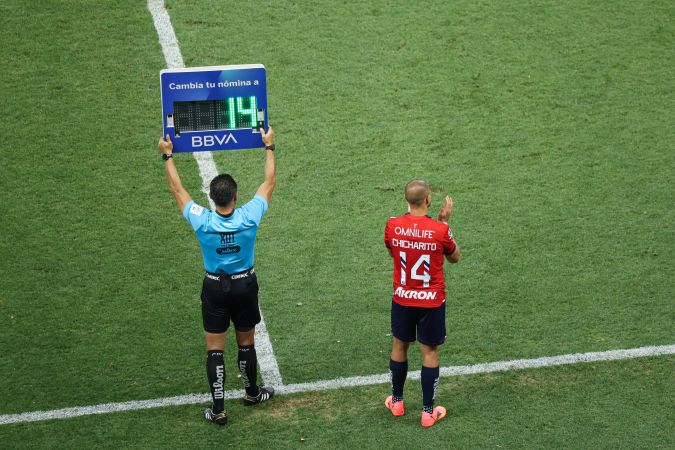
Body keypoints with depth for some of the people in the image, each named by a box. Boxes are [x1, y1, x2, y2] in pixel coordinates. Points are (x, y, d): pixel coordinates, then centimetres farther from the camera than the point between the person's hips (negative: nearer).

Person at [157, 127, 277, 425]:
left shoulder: (202, 221, -22)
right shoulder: (249, 217, -21)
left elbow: (177, 190, -7)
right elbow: (269, 182, -6)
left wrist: (167, 156, 4)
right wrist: (269, 147, 5)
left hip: (215, 288, -1)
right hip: (245, 286, 1)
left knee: (215, 349, 5)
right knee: (246, 343, 19)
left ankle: (218, 410, 7)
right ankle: (252, 393, 39)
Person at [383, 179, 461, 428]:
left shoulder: (392, 226, -11)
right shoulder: (440, 229, -18)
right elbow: (454, 257, 2)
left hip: (402, 299, 3)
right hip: (431, 302, -2)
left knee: (400, 346, 19)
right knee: (430, 352, 8)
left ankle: (396, 402, 33)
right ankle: (428, 412, 14)